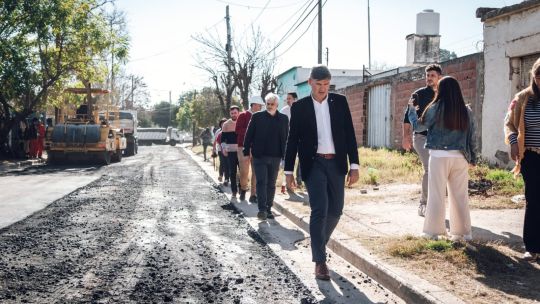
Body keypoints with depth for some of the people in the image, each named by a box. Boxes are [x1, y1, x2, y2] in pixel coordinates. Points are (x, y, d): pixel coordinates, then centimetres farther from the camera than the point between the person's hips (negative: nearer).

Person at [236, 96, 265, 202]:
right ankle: (243, 189, 25)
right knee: (244, 172, -2)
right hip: (244, 147, -3)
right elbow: (238, 130, -9)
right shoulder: (243, 115, 1)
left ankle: (253, 195, 6)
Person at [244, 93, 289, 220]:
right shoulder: (257, 117, 1)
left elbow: (286, 138, 8)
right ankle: (262, 209, -11)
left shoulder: (283, 119, 6)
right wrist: (246, 152, -3)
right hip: (259, 156, -2)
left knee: (271, 184, 9)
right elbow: (249, 135, 2)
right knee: (261, 182, -8)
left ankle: (268, 209, 18)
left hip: (275, 157, 2)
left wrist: (285, 155, 3)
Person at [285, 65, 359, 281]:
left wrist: (354, 165, -1)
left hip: (336, 163, 3)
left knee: (335, 210, 7)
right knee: (319, 209, -13)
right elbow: (292, 140, 4)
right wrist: (289, 171, 1)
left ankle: (319, 243, 32)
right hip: (313, 164, -3)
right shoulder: (299, 107, 1)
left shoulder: (340, 102, 5)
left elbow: (349, 134, 5)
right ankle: (320, 261, -7)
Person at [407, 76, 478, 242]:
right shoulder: (466, 111, 4)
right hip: (460, 157, 3)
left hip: (439, 156, -3)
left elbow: (417, 126, 4)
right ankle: (462, 232, 15)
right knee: (460, 195, 10)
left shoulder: (435, 109, -6)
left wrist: (411, 110, 21)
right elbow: (471, 136, 7)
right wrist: (473, 158, 16)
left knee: (436, 195, 5)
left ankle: (433, 231, 9)